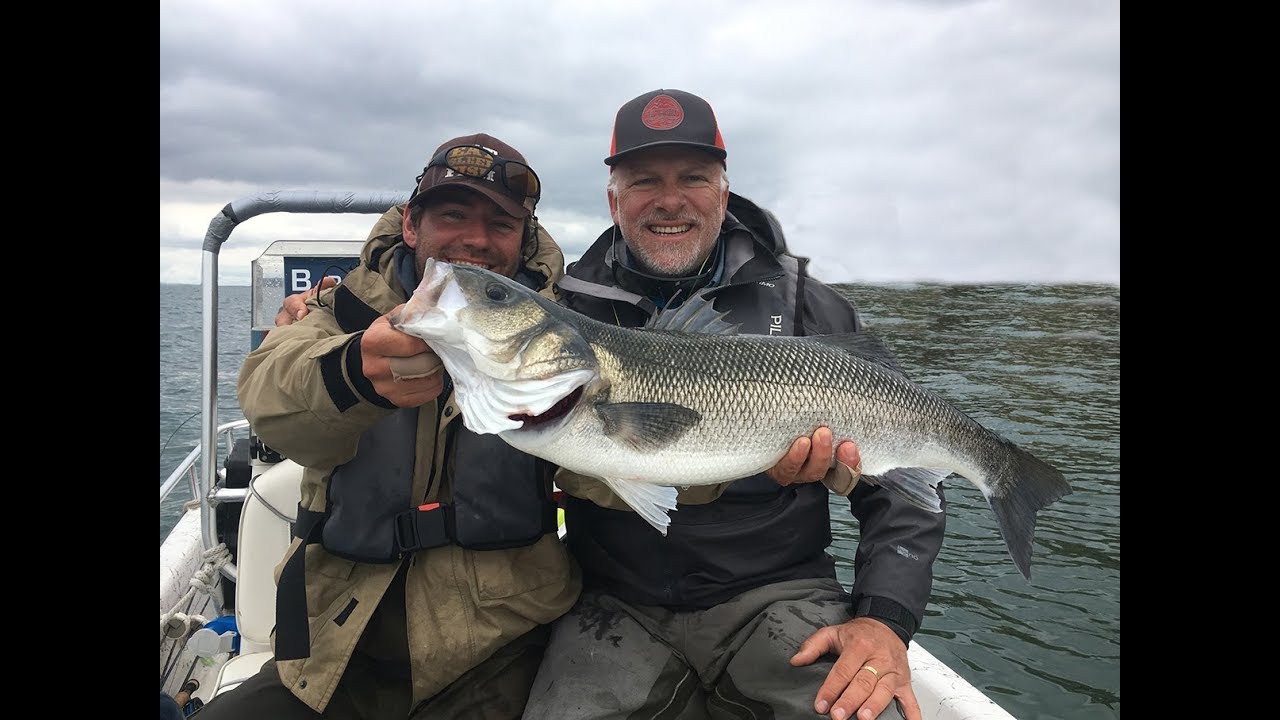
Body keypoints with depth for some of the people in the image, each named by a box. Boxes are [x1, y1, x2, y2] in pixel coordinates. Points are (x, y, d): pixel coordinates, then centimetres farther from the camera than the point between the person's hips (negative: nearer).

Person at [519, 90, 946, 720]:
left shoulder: (801, 303, 3)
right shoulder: (571, 309, 2)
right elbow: (571, 467, -13)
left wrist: (886, 619, -11)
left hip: (778, 591, 0)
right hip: (618, 605, 1)